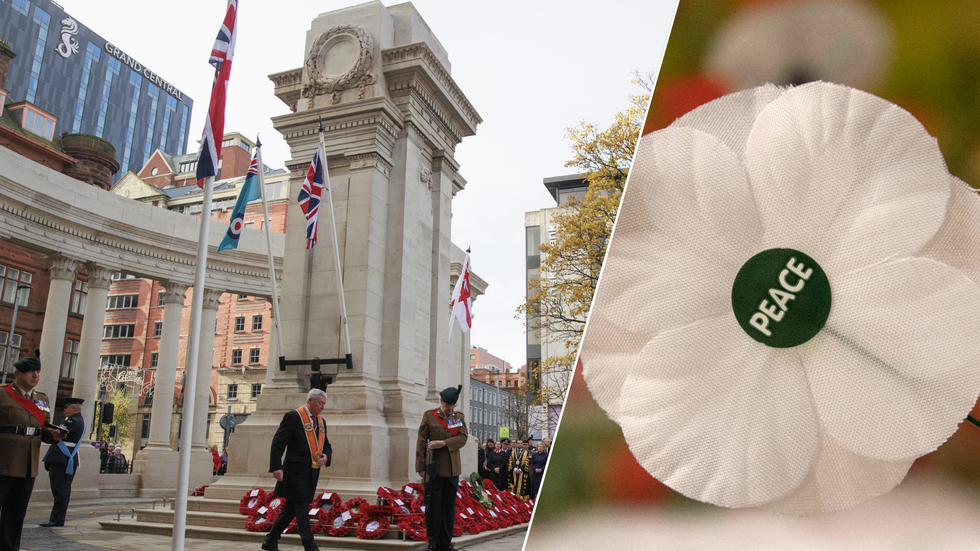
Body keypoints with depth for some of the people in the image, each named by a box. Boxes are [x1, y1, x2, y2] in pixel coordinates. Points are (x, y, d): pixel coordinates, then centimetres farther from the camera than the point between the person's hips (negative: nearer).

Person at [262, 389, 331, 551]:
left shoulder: (321, 422, 15)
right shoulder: (293, 416, -8)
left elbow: (326, 445, 22)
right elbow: (278, 443, -11)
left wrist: (326, 456, -1)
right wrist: (276, 467, -20)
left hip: (312, 472, 8)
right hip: (296, 471, -8)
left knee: (292, 507, 14)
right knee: (302, 507, -5)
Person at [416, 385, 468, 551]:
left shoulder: (459, 416, 8)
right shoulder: (429, 416, -2)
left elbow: (463, 437, -3)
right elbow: (421, 442, -3)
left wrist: (444, 443, -19)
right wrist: (421, 467, -7)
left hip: (452, 469, 3)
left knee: (450, 506, 8)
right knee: (434, 505, 1)